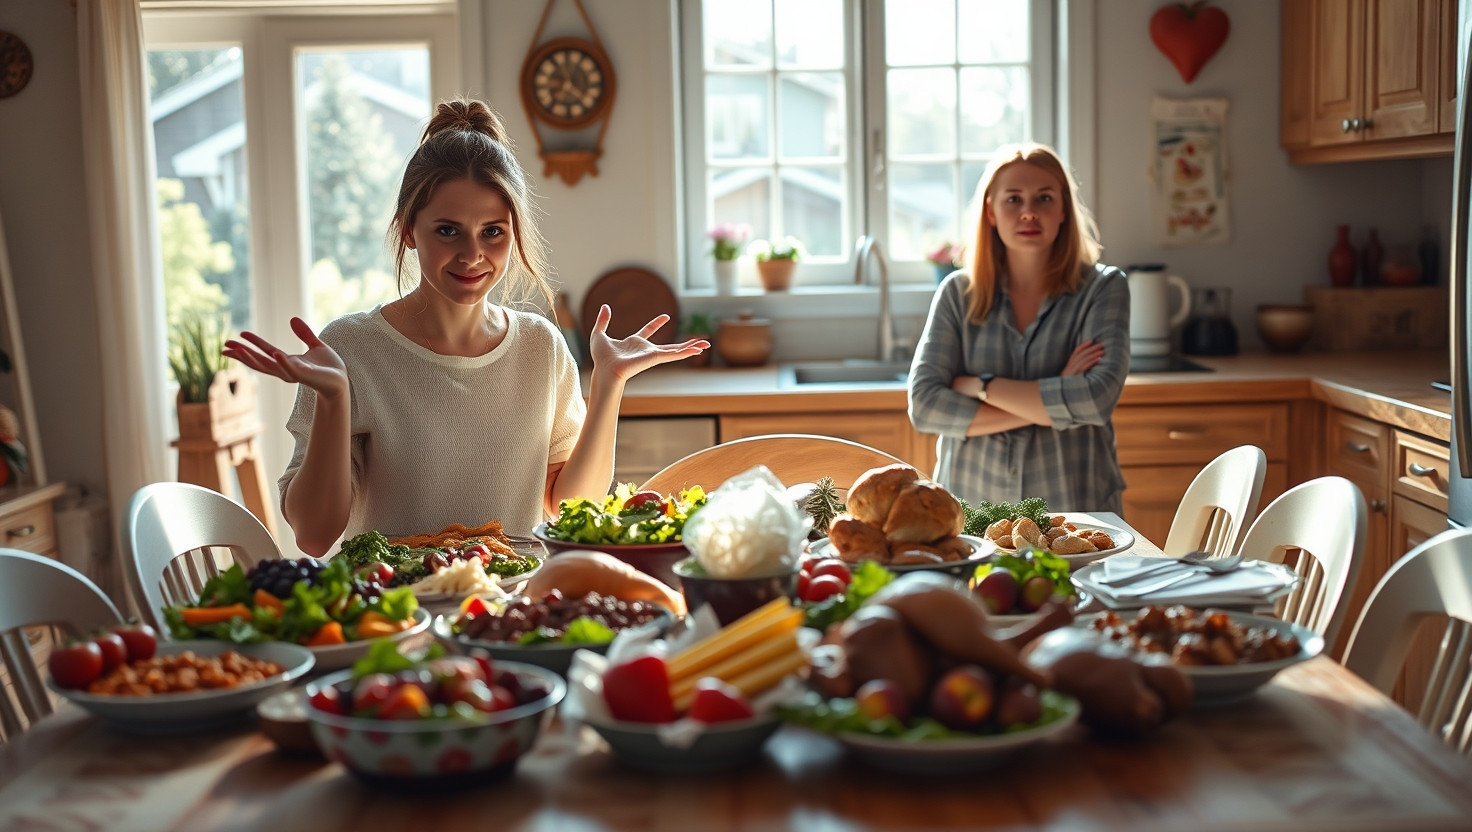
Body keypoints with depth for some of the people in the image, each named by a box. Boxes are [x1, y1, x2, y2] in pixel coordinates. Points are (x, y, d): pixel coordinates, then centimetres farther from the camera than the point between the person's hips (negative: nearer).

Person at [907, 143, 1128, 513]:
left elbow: (1098, 398, -11)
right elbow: (924, 405, -6)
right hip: (970, 504, 1)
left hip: (1075, 507, -1)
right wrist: (1051, 403, -9)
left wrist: (981, 386, -7)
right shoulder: (958, 293, 6)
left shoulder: (1103, 288, 3)